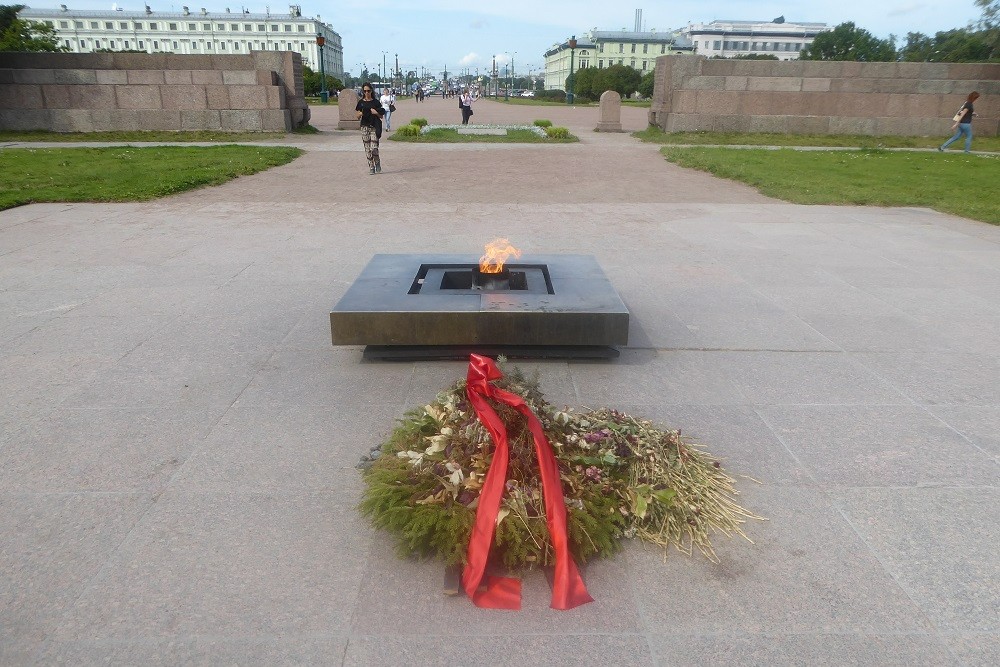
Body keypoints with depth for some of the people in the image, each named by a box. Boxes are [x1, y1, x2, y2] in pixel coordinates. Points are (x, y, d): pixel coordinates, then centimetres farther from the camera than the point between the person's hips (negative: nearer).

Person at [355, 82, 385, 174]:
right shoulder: (361, 102, 8)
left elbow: (381, 116, 6)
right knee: (367, 149, 1)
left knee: (374, 148, -12)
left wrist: (376, 113, -13)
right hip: (364, 127, 2)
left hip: (374, 127, -2)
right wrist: (360, 113, -10)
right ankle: (371, 167, 11)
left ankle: (377, 163, 14)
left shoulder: (376, 102, 4)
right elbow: (357, 116, 11)